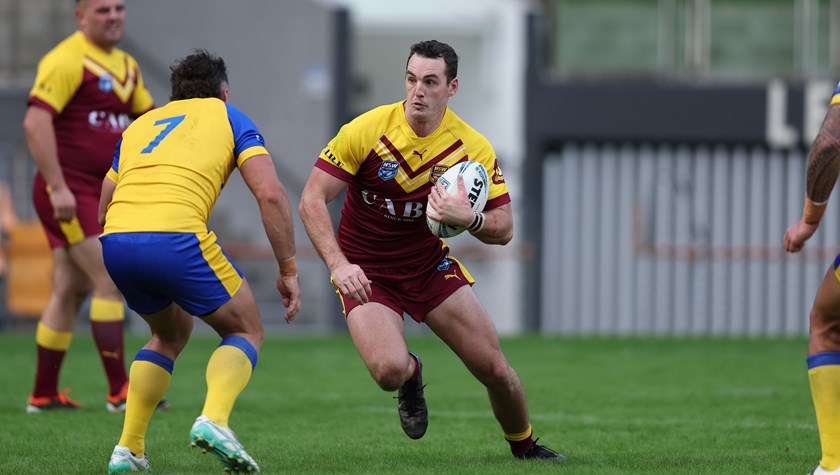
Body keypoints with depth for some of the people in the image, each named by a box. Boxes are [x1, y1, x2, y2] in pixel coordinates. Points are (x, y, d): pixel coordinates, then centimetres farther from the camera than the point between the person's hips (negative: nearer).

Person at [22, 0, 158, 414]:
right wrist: (58, 186, -24)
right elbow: (36, 122, -20)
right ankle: (119, 391, -9)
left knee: (71, 291, 9)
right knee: (111, 282, -12)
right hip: (68, 190, -9)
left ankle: (43, 395, 14)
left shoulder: (125, 65, 15)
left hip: (98, 191, 9)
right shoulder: (67, 61, -13)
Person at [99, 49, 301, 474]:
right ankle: (214, 419, -13)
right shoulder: (228, 117, 19)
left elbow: (103, 212, 32)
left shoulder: (140, 125, 32)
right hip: (177, 237, -5)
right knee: (245, 331, 15)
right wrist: (289, 271, 9)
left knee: (170, 334, 30)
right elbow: (271, 194, 5)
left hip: (115, 244, 5)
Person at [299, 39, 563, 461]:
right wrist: (338, 264, -30)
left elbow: (503, 229, -7)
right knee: (389, 370, -27)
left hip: (430, 264, 3)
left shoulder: (473, 148, -10)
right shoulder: (366, 130, -18)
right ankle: (411, 375, 13)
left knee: (495, 368, -3)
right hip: (366, 272, -3)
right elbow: (312, 200, -17)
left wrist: (468, 219, -30)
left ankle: (524, 446, 27)